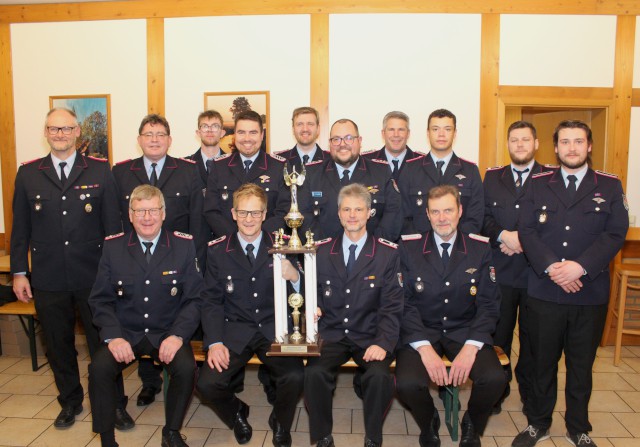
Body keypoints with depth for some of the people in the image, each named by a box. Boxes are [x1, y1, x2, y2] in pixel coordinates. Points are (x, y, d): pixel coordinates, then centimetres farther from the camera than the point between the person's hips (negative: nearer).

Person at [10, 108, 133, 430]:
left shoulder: (100, 171, 0)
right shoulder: (28, 174, 6)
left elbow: (113, 224, 0)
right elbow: (20, 227, 7)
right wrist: (19, 272, 4)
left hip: (94, 277, -2)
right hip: (48, 280, 2)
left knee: (103, 343, 7)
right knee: (58, 346, 15)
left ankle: (115, 404, 22)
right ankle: (70, 402, 35)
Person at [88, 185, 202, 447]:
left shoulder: (185, 245, -3)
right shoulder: (112, 246, 2)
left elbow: (194, 298, -4)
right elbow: (100, 299, 2)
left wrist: (178, 335, -18)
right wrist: (113, 336, -14)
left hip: (167, 333, -1)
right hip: (125, 333, 2)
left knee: (186, 368, -27)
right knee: (99, 368, -24)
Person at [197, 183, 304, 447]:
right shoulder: (218, 250, 3)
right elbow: (211, 300, 3)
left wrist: (295, 277, -21)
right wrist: (215, 342, -10)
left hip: (274, 329, 0)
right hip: (234, 331, 1)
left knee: (295, 377, -24)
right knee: (207, 383, -20)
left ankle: (280, 423, 12)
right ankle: (237, 414, 18)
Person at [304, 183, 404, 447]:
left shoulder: (388, 253, -1)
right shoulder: (321, 251, 6)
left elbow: (391, 306, -4)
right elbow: (314, 295, 11)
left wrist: (383, 343, -18)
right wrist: (312, 309, -12)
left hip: (370, 337, -1)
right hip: (330, 334, 1)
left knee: (380, 375, -28)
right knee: (314, 373, -26)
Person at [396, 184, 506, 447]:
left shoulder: (481, 249, 1)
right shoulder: (408, 248, -2)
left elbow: (489, 304, -1)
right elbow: (405, 303, -5)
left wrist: (471, 347, -16)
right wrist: (424, 348, -18)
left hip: (465, 331, 1)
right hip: (422, 332, -1)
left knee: (495, 379, -25)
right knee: (407, 383, -27)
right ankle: (429, 425, 11)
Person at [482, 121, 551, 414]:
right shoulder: (492, 177, 10)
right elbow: (482, 216, 2)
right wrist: (504, 235, -13)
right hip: (500, 270, 1)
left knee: (532, 335, 11)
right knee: (498, 333, 9)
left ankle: (530, 394, 29)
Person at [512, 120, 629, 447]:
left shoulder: (609, 186, 5)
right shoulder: (538, 184, 6)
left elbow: (615, 233, -5)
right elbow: (527, 231, -3)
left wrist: (580, 266, -19)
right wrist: (551, 267, -17)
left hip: (591, 293, 0)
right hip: (544, 291, 0)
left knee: (581, 364, 14)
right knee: (542, 361, 10)